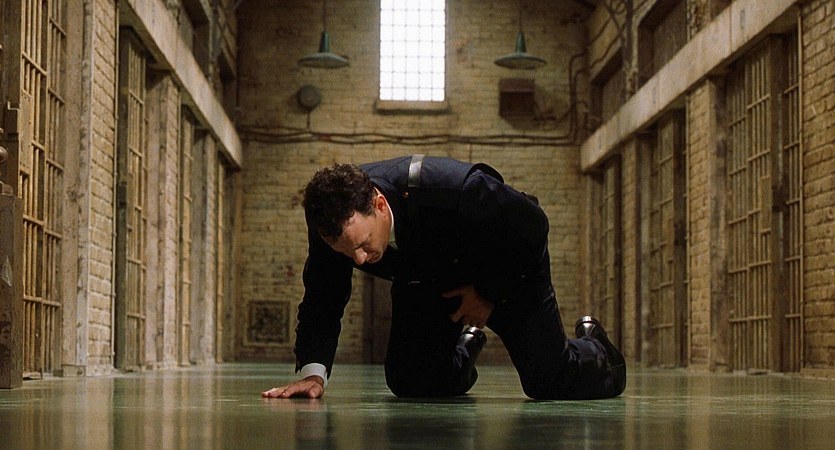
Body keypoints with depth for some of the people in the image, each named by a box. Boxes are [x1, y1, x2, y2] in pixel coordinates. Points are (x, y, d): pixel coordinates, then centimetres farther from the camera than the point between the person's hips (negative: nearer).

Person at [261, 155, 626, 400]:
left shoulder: (454, 190, -45)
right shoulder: (331, 219, -31)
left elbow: (532, 227, -26)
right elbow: (322, 301, -17)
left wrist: (489, 293, -20)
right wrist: (313, 371, -32)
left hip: (507, 268, -4)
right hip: (425, 281, 4)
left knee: (550, 380, -9)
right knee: (410, 382, -4)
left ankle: (592, 347, 29)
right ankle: (464, 348, 31)